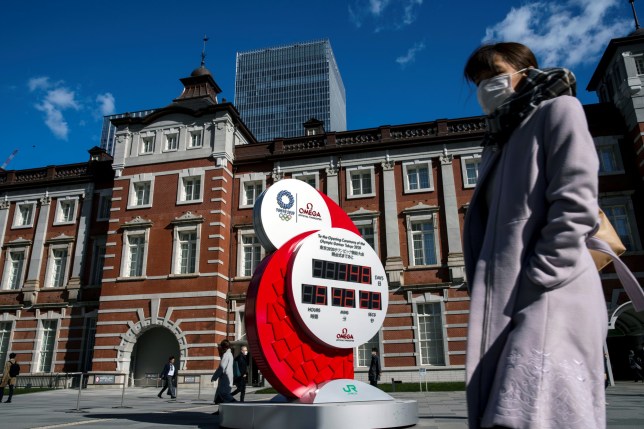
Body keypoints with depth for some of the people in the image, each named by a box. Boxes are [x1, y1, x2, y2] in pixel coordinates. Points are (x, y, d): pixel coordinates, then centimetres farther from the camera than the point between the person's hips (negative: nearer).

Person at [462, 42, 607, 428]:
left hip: (549, 297, -8)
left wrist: (537, 281, -17)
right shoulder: (500, 141, 28)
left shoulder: (558, 110, 6)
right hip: (506, 302, 8)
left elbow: (576, 205, -9)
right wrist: (485, 292, 11)